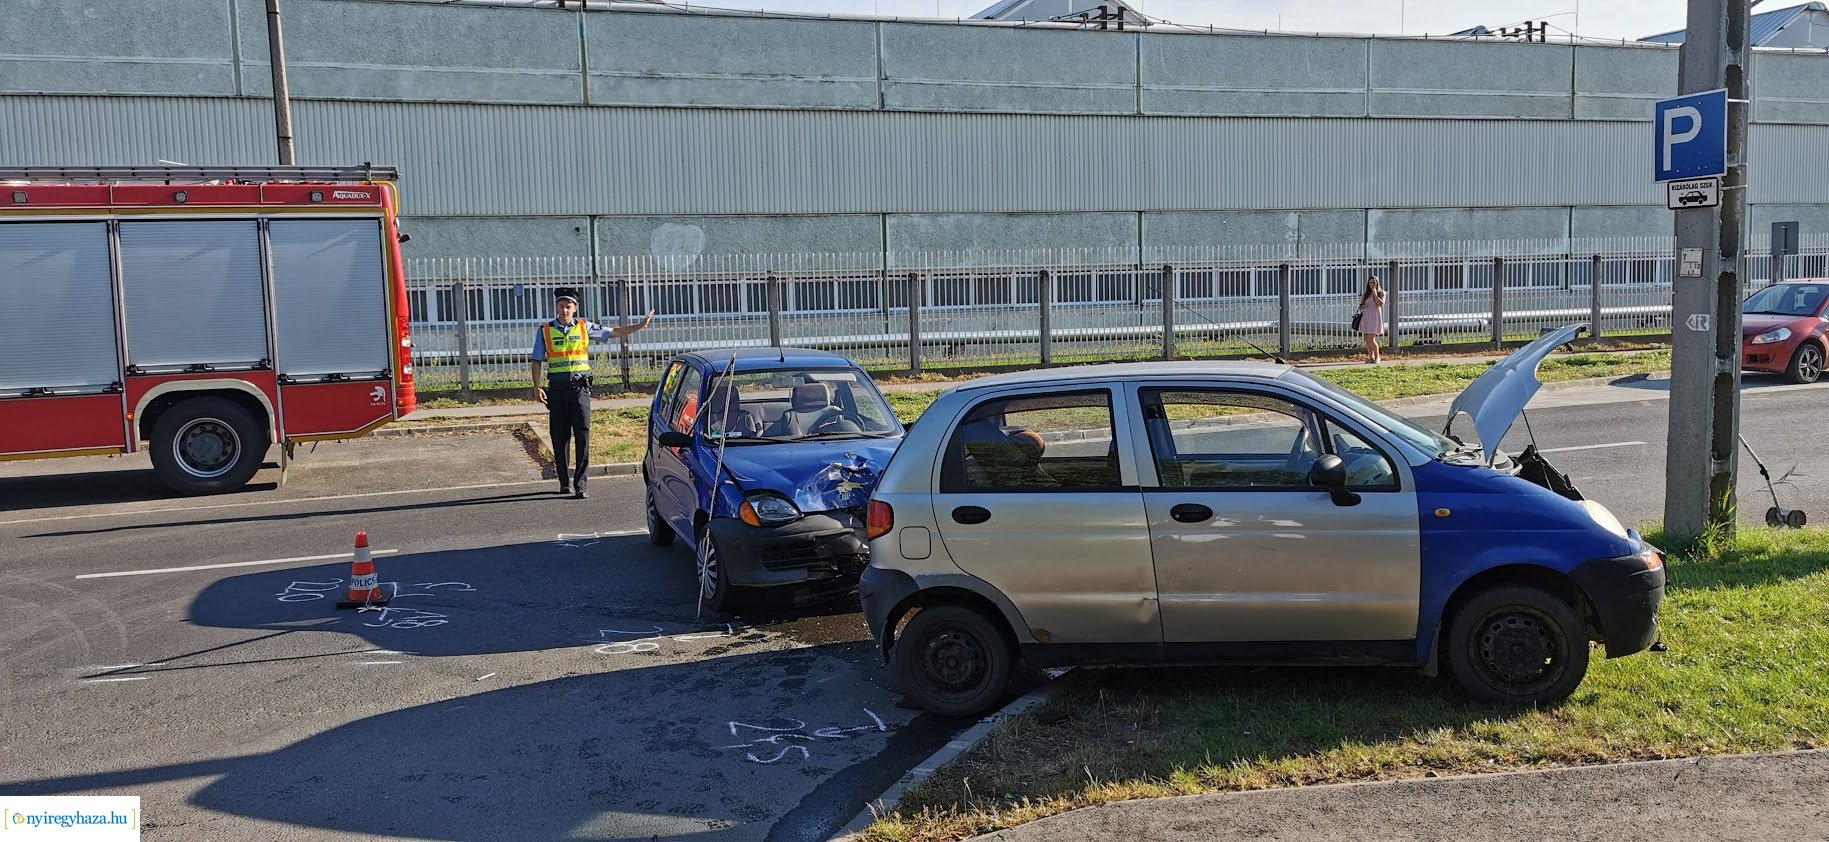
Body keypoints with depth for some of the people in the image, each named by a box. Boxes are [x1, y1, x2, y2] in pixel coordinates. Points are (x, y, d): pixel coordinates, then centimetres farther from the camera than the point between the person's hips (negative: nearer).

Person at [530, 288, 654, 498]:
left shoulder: (584, 327, 8)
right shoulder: (545, 331, 7)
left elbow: (613, 333, 12)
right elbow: (536, 361, 8)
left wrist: (640, 325, 6)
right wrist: (537, 387, -3)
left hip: (579, 387, 0)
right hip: (557, 388, 0)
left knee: (582, 434, -9)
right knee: (560, 437, 3)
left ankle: (580, 485, -9)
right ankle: (565, 482, 17)